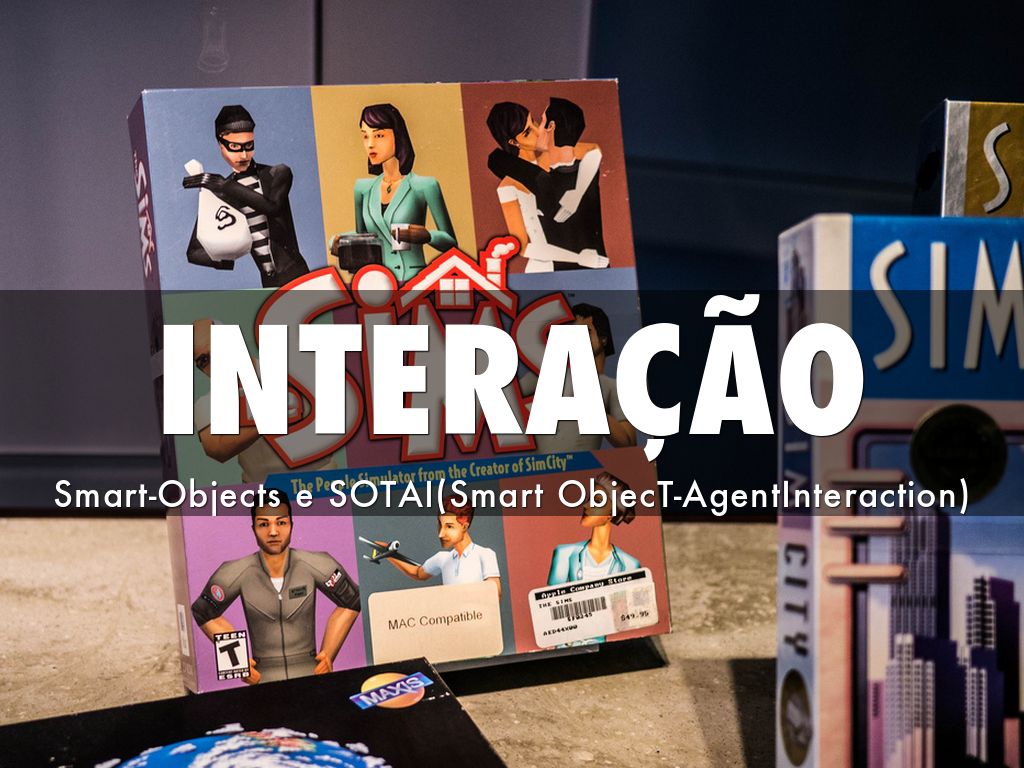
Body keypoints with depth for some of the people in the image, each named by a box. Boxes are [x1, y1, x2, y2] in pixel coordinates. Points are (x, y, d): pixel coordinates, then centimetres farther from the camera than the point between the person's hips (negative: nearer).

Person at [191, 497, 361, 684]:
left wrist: (328, 655, 6)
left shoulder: (314, 566, -4)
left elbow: (350, 603, 11)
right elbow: (203, 613, 12)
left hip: (311, 674, 0)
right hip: (263, 679, 0)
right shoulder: (236, 573, -5)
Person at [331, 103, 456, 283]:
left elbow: (450, 243, 2)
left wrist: (427, 236, -18)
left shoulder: (424, 186, 0)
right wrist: (337, 240, 7)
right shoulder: (363, 188, 13)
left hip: (415, 281, -4)